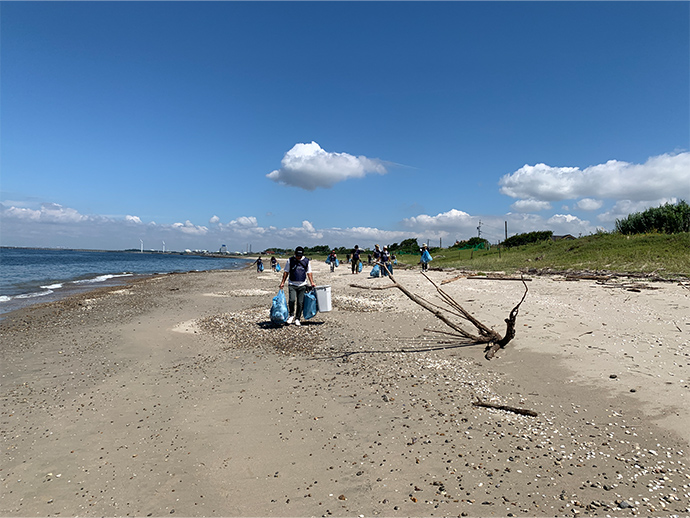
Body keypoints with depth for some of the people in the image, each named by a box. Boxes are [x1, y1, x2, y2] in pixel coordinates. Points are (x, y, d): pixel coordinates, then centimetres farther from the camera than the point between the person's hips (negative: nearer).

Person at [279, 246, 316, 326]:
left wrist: (312, 283, 1)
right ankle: (291, 315, 6)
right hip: (292, 284, -1)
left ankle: (297, 319, 13)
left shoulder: (306, 261, 6)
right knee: (292, 300, -17)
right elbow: (286, 272, 8)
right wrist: (282, 282, 3)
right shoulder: (290, 260, 4)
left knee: (300, 303, 0)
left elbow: (309, 273, 9)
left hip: (302, 285, 1)